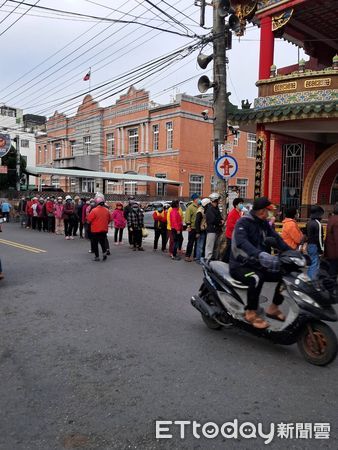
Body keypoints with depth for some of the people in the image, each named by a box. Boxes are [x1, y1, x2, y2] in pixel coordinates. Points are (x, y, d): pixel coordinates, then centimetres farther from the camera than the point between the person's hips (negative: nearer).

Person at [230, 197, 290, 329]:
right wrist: (260, 254, -51)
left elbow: (277, 239, 2)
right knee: (257, 278, -36)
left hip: (257, 265, 8)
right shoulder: (243, 222, -15)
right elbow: (241, 241, -34)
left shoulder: (264, 224, 10)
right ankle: (251, 313, -20)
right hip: (240, 265, -8)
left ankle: (273, 308, 13)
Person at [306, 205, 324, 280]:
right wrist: (321, 249, -12)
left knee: (312, 263, 19)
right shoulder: (317, 224, -17)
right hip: (315, 246, -9)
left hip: (309, 245, 9)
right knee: (315, 264, -5)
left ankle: (309, 279, 27)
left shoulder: (309, 222, 11)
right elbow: (319, 238, -18)